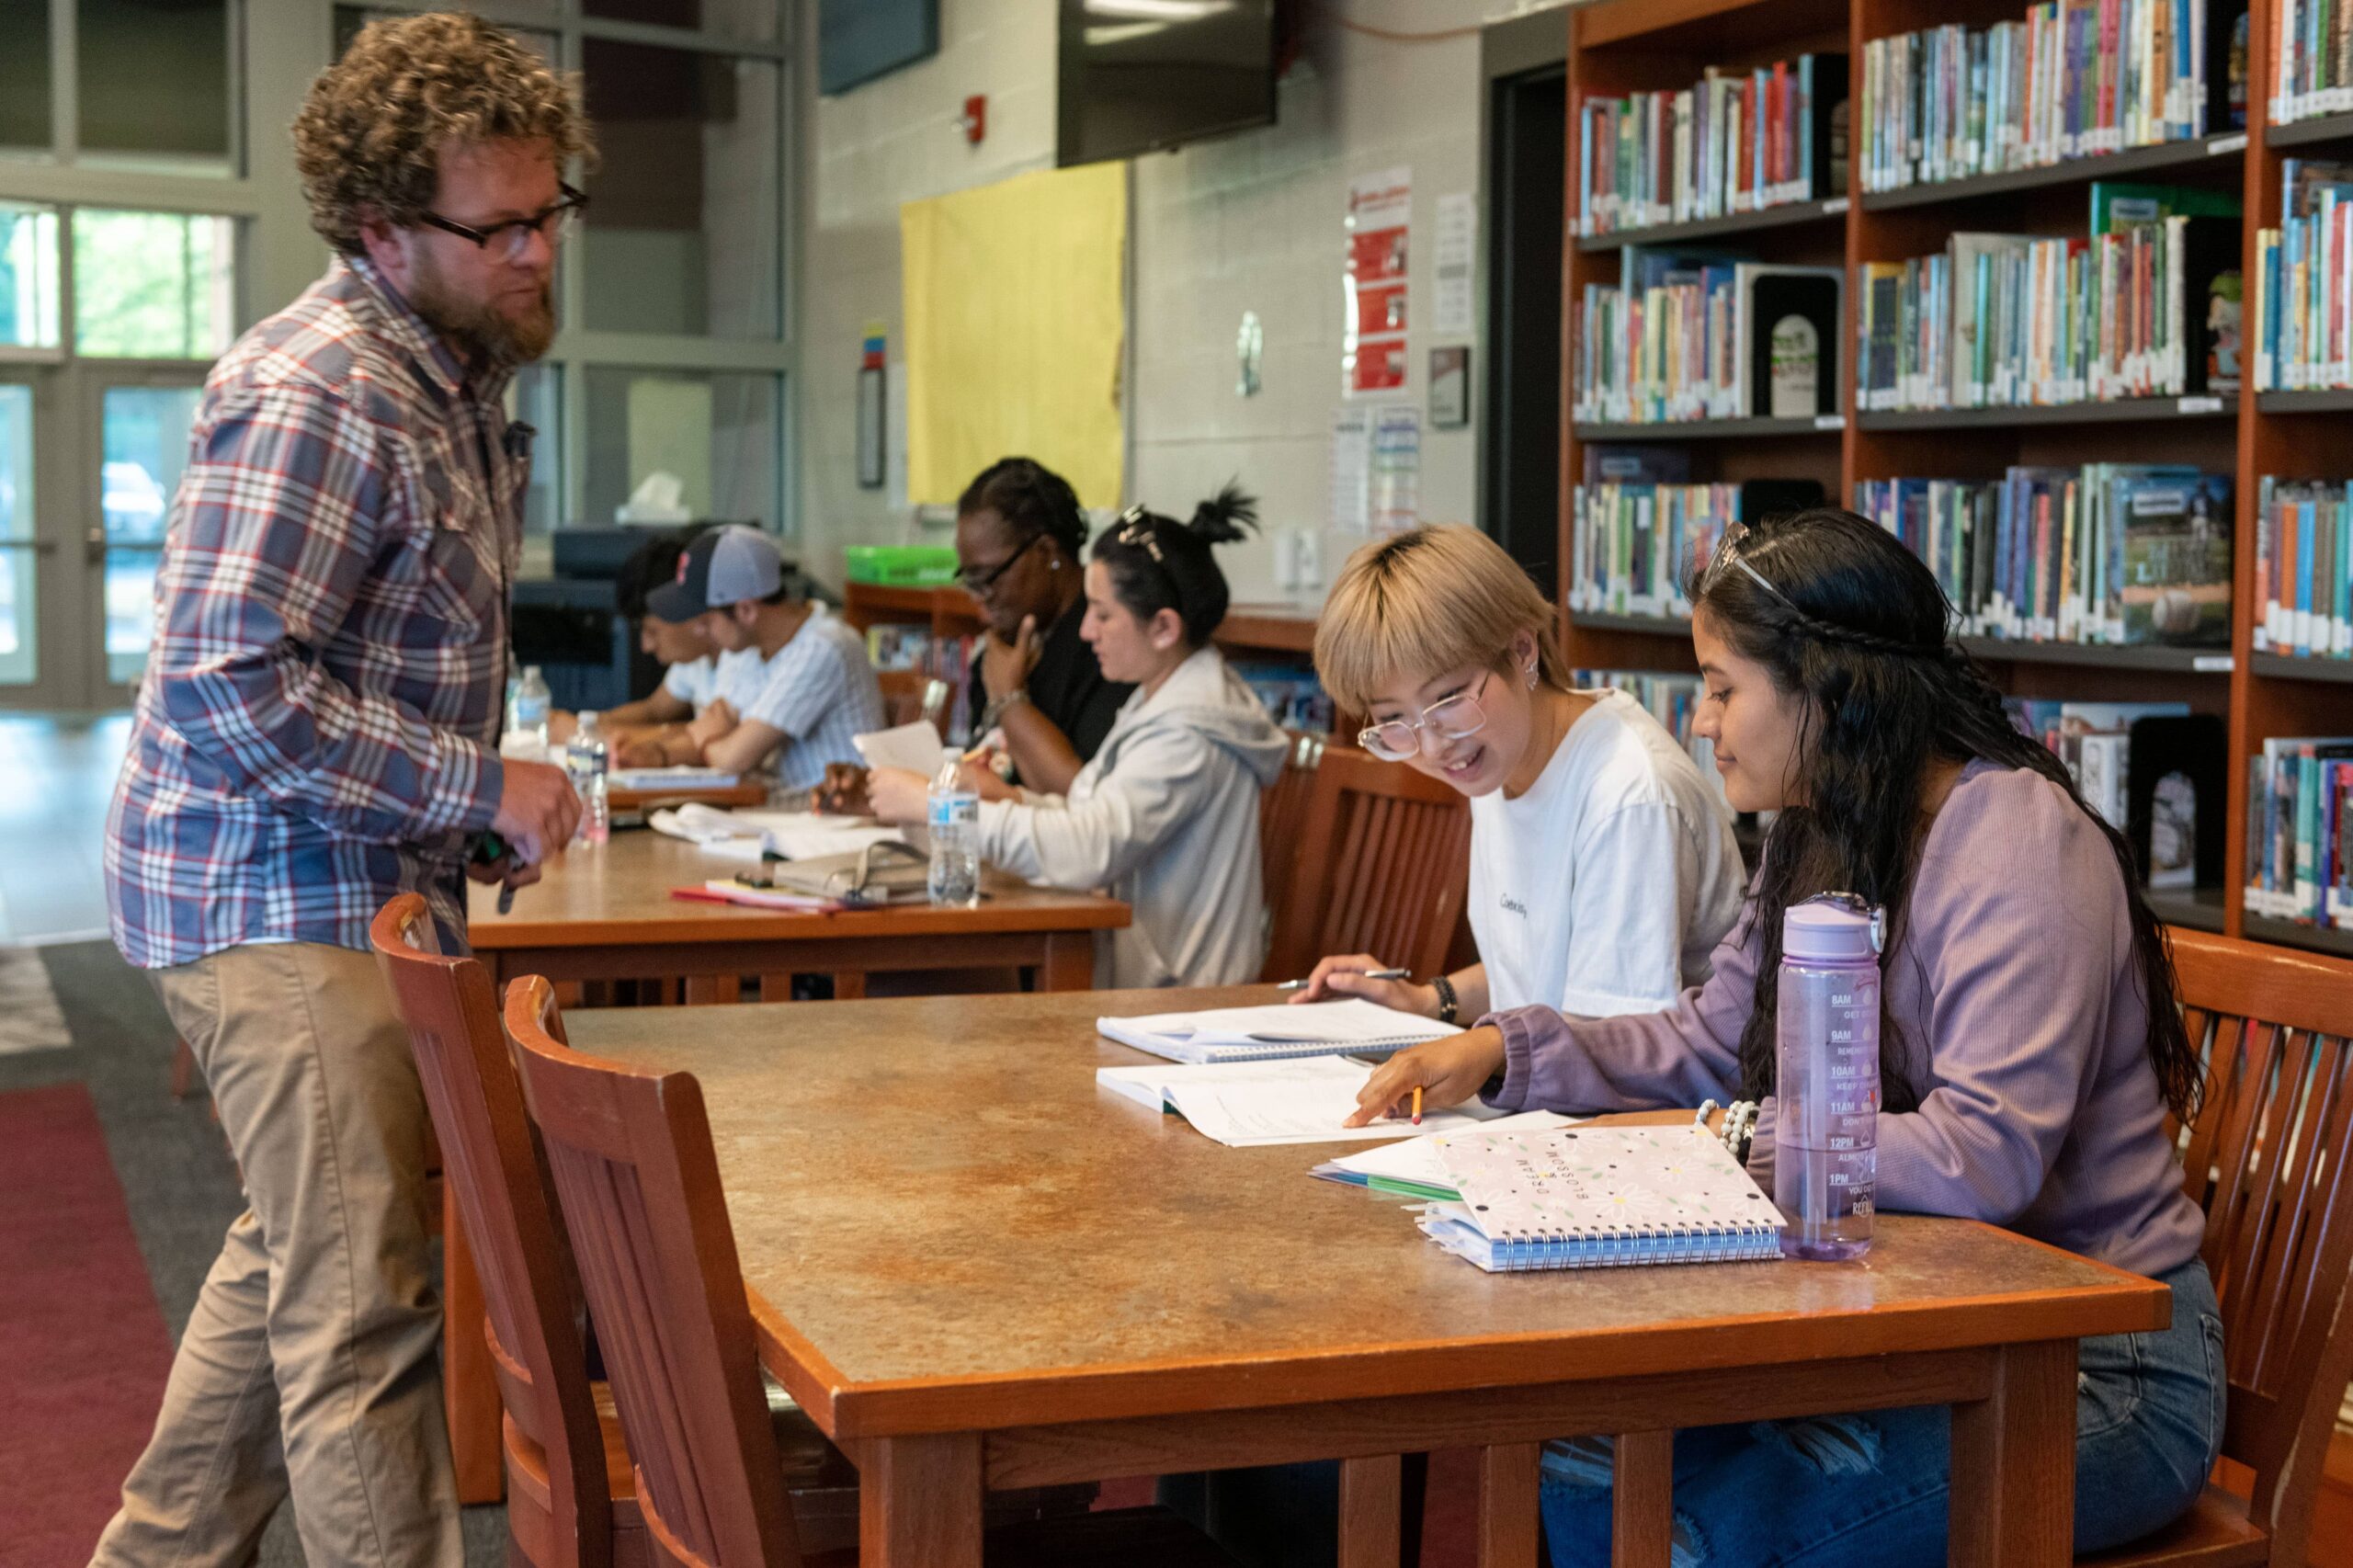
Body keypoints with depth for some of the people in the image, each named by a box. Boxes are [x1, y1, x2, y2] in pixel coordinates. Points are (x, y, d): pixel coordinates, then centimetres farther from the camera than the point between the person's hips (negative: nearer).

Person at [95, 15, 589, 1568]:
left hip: (366, 890, 10)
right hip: (281, 899, -10)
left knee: (298, 1256, 20)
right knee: (367, 1305, -4)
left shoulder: (459, 371, 12)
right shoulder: (317, 396, -20)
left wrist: (477, 823, 12)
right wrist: (482, 789, -21)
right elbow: (229, 686, -26)